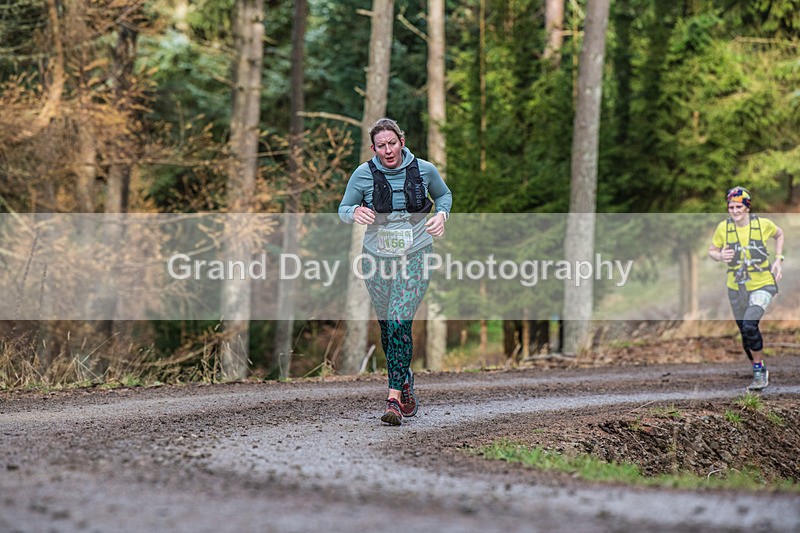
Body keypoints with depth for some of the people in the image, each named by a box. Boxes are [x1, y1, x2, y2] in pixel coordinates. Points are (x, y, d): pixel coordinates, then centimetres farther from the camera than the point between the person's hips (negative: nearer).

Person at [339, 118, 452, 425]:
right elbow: (343, 209, 0)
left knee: (399, 323, -16)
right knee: (387, 327, 10)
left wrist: (441, 215, -6)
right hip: (377, 259, 2)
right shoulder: (364, 174, -8)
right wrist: (355, 212, -23)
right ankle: (405, 383, 34)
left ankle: (395, 399, -18)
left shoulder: (424, 170, -5)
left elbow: (444, 194, 15)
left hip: (415, 257, -2)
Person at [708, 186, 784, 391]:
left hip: (762, 284, -3)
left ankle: (759, 370, -5)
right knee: (745, 334, 10)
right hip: (736, 288, 3)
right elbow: (712, 250, 7)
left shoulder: (763, 224, -10)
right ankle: (760, 373, 33)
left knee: (749, 326, -24)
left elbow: (779, 234, 11)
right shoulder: (724, 227, -7)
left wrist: (778, 260, 2)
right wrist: (720, 256, -16)